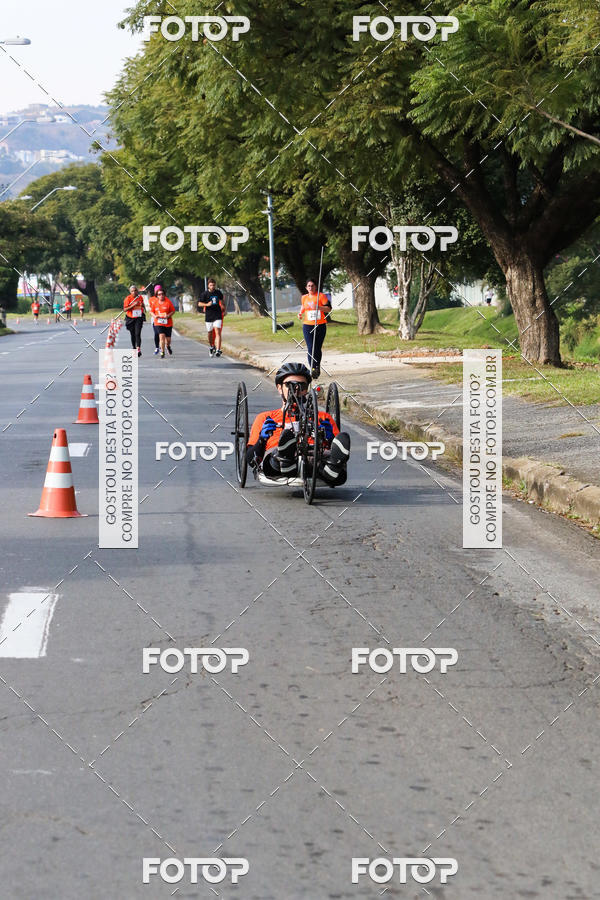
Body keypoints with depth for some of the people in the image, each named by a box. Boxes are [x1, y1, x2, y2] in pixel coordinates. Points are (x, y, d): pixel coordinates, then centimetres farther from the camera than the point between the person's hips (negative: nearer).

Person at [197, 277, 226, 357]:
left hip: (218, 316, 1)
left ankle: (218, 350, -20)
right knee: (210, 333, 11)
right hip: (209, 316, -1)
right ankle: (211, 347, 36)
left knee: (217, 332, -13)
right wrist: (207, 304, -20)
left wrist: (224, 309, 25)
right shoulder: (205, 294, -4)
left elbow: (221, 300, 25)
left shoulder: (218, 292, 6)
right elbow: (199, 304, -5)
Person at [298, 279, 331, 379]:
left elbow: (328, 309, -7)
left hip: (320, 325, -1)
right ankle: (312, 368, -19)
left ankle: (317, 367, 28)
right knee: (310, 348, -12)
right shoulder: (304, 298, 11)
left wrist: (318, 307, -22)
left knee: (318, 348, 8)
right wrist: (300, 313, 8)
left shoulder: (321, 296, -1)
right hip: (307, 325, 2)